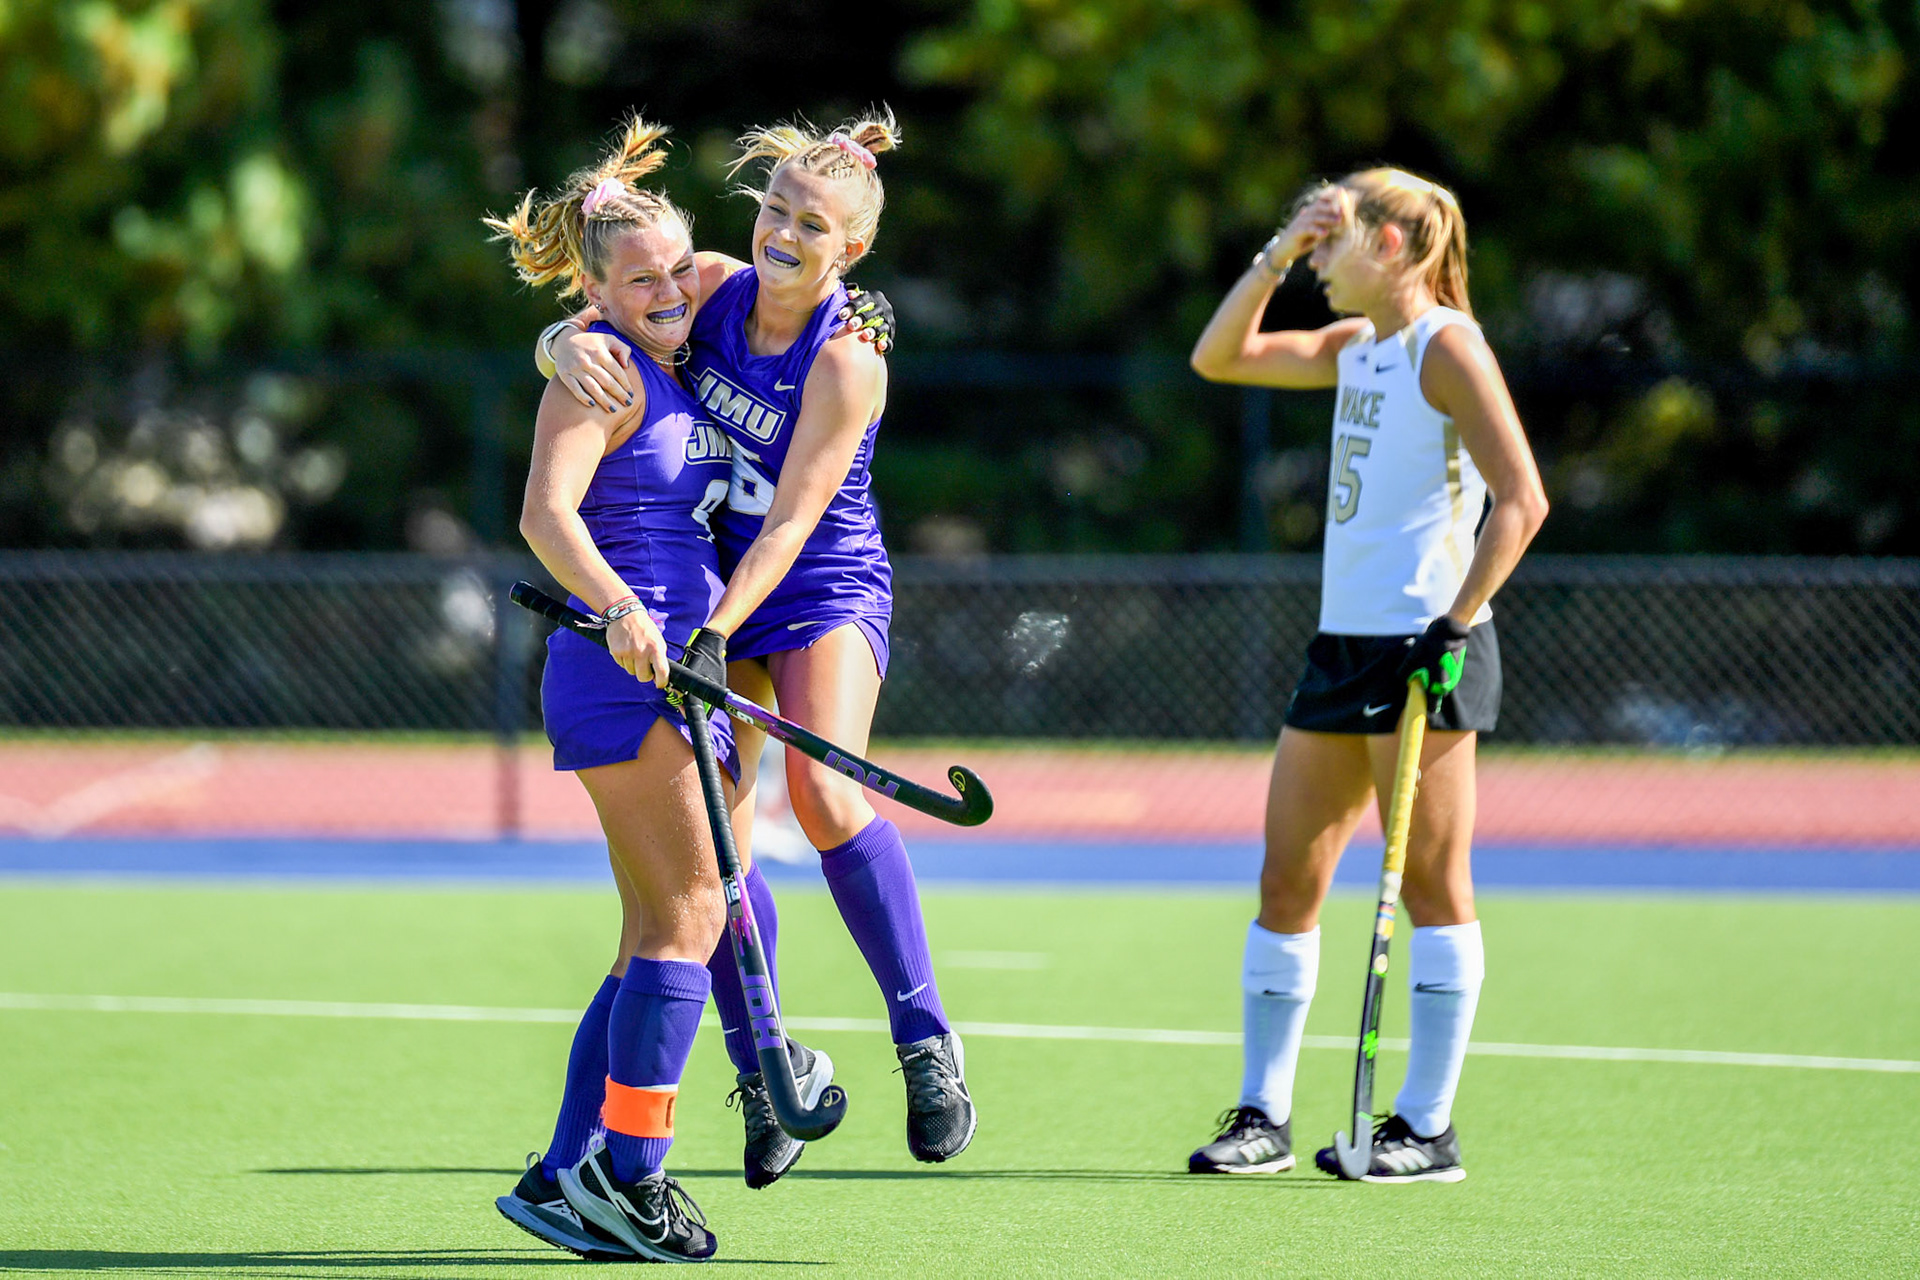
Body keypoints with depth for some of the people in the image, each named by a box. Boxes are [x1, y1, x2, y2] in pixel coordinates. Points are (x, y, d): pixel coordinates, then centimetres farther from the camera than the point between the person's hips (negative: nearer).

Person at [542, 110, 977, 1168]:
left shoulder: (846, 363, -20)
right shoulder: (713, 292, -5)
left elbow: (789, 525, -23)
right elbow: (563, 340, -2)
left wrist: (716, 635, -34)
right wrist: (571, 345, -26)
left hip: (826, 593, -5)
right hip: (712, 589, 5)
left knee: (824, 793, -27)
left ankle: (925, 1041, -19)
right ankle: (764, 1068, 15)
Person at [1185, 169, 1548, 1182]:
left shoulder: (1445, 345, -9)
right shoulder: (1358, 347, 15)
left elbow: (1522, 498, -15)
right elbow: (1218, 358, 22)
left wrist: (1455, 625, -20)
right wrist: (1276, 256, 11)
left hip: (1422, 645, -9)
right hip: (1342, 641, 9)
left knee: (1429, 881, -4)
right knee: (1287, 877, 6)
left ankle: (1427, 1127, -1)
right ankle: (1263, 1116, 11)